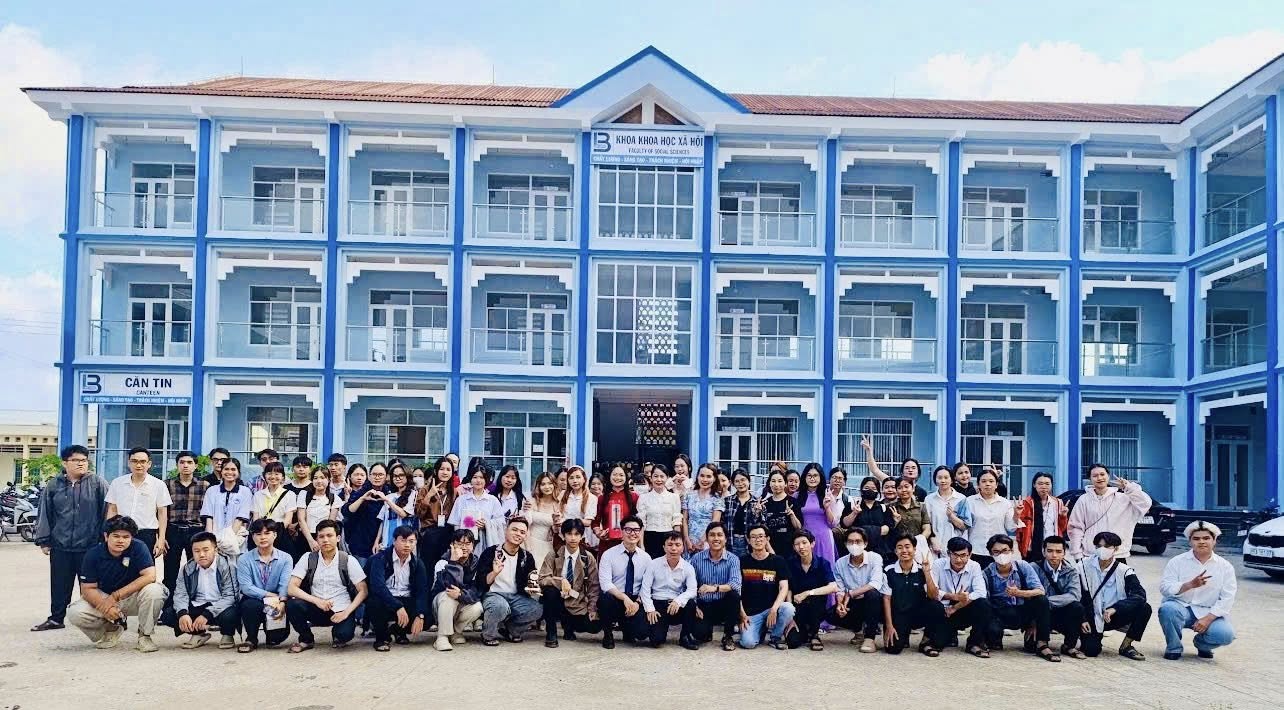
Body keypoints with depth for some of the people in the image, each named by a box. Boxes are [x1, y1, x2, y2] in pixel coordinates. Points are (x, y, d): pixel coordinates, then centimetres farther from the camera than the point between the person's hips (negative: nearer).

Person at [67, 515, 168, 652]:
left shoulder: (138, 547, -18)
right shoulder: (93, 554, -12)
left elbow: (150, 576, -27)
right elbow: (87, 588, -11)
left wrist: (116, 596, -29)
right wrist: (105, 607, -30)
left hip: (132, 597, -2)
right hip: (102, 598, 2)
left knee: (154, 591, -33)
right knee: (74, 613, -23)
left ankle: (144, 635, -9)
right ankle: (111, 628, 7)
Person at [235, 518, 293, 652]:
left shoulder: (285, 558, 0)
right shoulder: (244, 559, -1)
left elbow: (285, 585, -11)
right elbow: (246, 587, -11)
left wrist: (281, 602, -32)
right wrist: (270, 595, -22)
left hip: (275, 603, 1)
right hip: (253, 601, -1)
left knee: (281, 633, -21)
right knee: (250, 605, -36)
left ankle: (272, 637, 20)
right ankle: (251, 639, -7)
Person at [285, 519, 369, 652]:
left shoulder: (349, 560, -3)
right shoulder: (308, 558, 0)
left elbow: (363, 591, -3)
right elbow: (292, 588, -7)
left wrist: (346, 612, -17)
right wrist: (316, 600, -21)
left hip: (340, 611, -2)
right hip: (316, 610, 2)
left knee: (345, 634, -33)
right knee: (292, 605, -27)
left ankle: (337, 635, 8)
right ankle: (306, 639, 1)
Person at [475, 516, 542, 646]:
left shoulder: (527, 557, 6)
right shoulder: (490, 552, -5)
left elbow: (526, 585, 13)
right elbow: (481, 583, -10)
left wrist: (531, 589, -11)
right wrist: (494, 573, -28)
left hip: (515, 596, 4)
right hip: (492, 594, -4)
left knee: (536, 610, -22)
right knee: (500, 606, -37)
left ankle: (509, 630, 6)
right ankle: (488, 635, -6)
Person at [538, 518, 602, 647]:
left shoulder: (588, 558, 1)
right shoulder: (553, 557, -2)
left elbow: (594, 586, 1)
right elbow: (542, 579, -12)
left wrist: (592, 609, -10)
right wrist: (561, 580, -28)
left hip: (577, 606, 1)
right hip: (556, 601, -1)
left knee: (595, 626, -21)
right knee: (550, 589, -33)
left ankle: (568, 624, 13)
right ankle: (551, 633, -15)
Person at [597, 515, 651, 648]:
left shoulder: (646, 558, 6)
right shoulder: (609, 555, -4)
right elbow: (605, 583, -15)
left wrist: (638, 602, -14)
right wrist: (624, 598, -28)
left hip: (636, 602, 2)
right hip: (614, 600, -2)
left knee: (642, 631, -25)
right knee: (606, 599, -36)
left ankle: (626, 628, 16)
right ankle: (607, 635, -6)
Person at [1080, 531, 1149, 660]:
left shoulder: (1124, 571, -5)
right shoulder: (1085, 567, -4)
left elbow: (1140, 594, -20)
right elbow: (1078, 596, -2)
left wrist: (1114, 608, -32)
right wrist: (1083, 619, -14)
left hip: (1114, 616, 2)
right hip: (1092, 617, -2)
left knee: (1144, 608, -22)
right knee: (1091, 650, -22)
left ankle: (1126, 646, -5)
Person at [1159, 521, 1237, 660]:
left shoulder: (1225, 566, 3)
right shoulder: (1177, 562, 0)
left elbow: (1227, 598, -5)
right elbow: (1165, 587, -10)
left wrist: (1208, 618, -17)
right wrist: (1190, 585, -27)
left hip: (1210, 613, 1)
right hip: (1181, 607, -1)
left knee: (1225, 634, -28)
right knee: (1167, 609, -34)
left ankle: (1202, 644, 11)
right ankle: (1174, 648, -6)